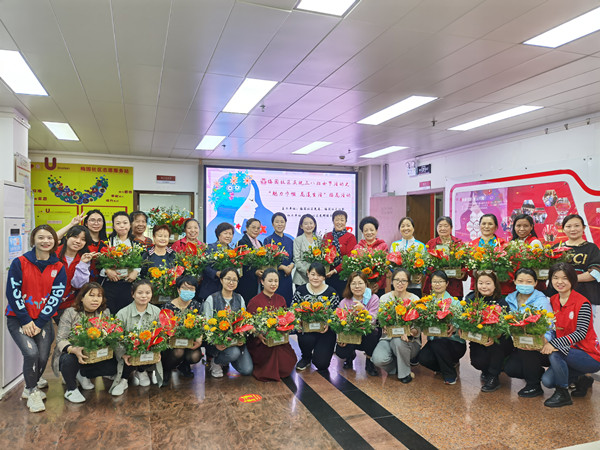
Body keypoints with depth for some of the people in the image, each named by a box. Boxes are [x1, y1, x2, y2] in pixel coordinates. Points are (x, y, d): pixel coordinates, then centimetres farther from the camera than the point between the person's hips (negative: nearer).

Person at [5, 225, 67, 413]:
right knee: (31, 352, -20)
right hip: (18, 318, -2)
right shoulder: (19, 263, -5)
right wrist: (25, 321, -12)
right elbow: (13, 292, -8)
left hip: (43, 320, 2)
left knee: (43, 356, -6)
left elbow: (56, 297, -4)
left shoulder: (58, 268, 0)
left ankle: (31, 386, 26)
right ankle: (33, 392, 4)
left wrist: (39, 323, -11)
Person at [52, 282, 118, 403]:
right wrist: (74, 350, -40)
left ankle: (82, 374, 10)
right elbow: (60, 340, -20)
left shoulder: (105, 313, -1)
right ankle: (71, 389, -5)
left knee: (113, 366, -19)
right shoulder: (70, 313, -12)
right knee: (69, 359, -37)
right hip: (71, 353, -3)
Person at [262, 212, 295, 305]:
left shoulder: (290, 241, 14)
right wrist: (284, 267, -12)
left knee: (287, 303, 4)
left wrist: (291, 266, -7)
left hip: (287, 277, 4)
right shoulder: (268, 240, 0)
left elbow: (293, 258, 15)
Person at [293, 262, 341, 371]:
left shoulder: (332, 293, -3)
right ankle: (306, 358, 4)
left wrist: (328, 324, -20)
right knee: (307, 340, -34)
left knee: (321, 364, -13)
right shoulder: (300, 291, 2)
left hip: (325, 330, -1)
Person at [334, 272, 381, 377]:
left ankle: (369, 362, -6)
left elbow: (372, 321, -20)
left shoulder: (373, 299, -10)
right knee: (340, 351, -26)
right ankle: (350, 356, 17)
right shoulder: (344, 302, -5)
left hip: (367, 336, -1)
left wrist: (363, 309, -37)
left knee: (371, 332, -35)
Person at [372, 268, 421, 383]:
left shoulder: (415, 299, -1)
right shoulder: (384, 298, 0)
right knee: (378, 359, -30)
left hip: (410, 341, 0)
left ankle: (405, 372, -7)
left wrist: (413, 331, -27)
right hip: (388, 338, 0)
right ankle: (396, 367, 6)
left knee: (398, 341, -36)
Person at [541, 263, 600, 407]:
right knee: (547, 380, -13)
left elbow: (581, 333, -22)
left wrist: (554, 344, -31)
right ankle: (581, 379, 16)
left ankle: (562, 394, -10)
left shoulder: (582, 303, -15)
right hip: (567, 353, 6)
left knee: (555, 353, -32)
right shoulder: (552, 301, 3)